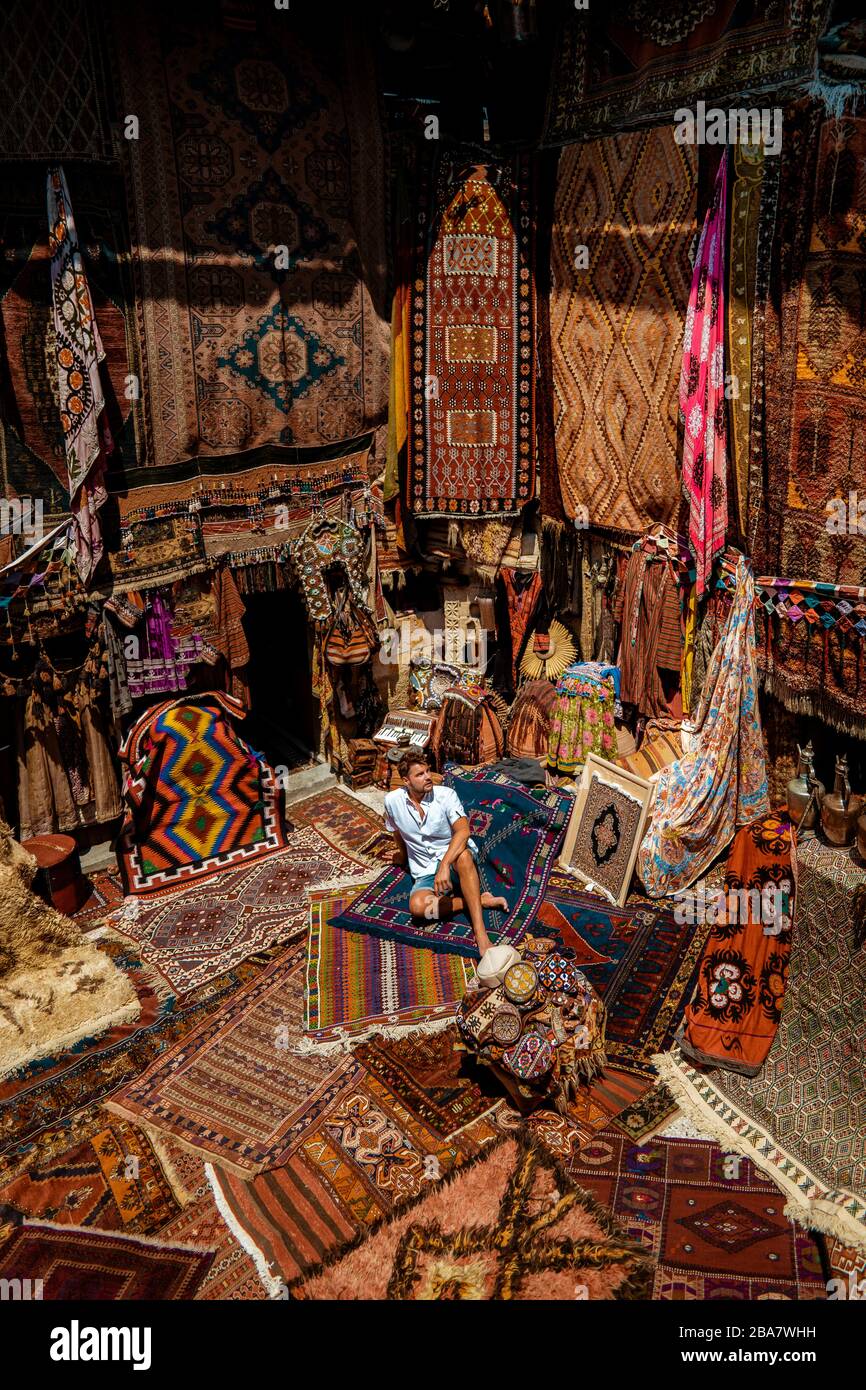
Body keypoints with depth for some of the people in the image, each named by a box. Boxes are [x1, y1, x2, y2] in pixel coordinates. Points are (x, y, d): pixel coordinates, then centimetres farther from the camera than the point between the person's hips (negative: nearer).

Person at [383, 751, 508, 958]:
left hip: (454, 862, -2)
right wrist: (403, 856, 34)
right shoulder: (392, 801, -4)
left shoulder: (446, 795, -11)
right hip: (426, 874, 2)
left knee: (463, 855, -40)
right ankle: (479, 899, -18)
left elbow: (463, 831, -27)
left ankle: (480, 934, -45)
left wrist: (444, 865, -40)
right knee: (417, 905, -34)